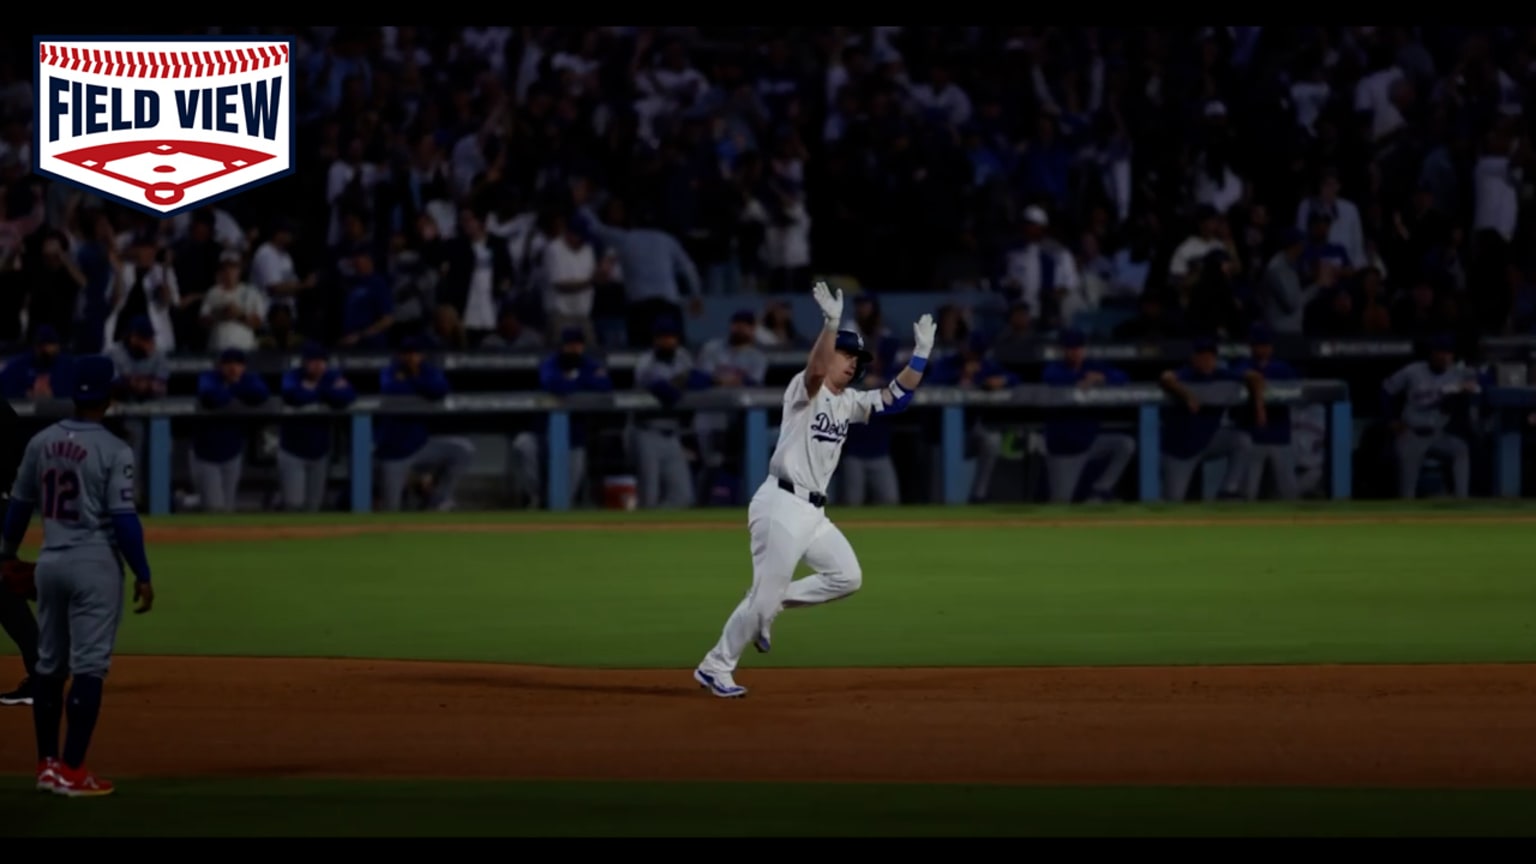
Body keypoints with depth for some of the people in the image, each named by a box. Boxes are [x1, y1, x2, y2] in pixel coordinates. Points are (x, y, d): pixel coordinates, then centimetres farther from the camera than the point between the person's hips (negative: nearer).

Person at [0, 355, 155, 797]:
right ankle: (71, 771, -7)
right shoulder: (113, 450, -14)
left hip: (50, 561, 6)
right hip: (95, 563, -6)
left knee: (50, 664, 15)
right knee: (88, 668, -3)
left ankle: (47, 764, 19)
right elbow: (124, 518, -16)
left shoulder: (41, 442, 3)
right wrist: (143, 576, -9)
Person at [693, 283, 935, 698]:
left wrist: (921, 353, 2)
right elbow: (815, 371, -31)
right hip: (781, 507, -9)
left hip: (812, 512, 9)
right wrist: (831, 324, -44)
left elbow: (895, 399, 11)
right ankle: (715, 668, 5)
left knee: (847, 576, 4)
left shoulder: (848, 402, 15)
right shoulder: (804, 389, -8)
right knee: (765, 594, -8)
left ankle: (769, 606, 14)